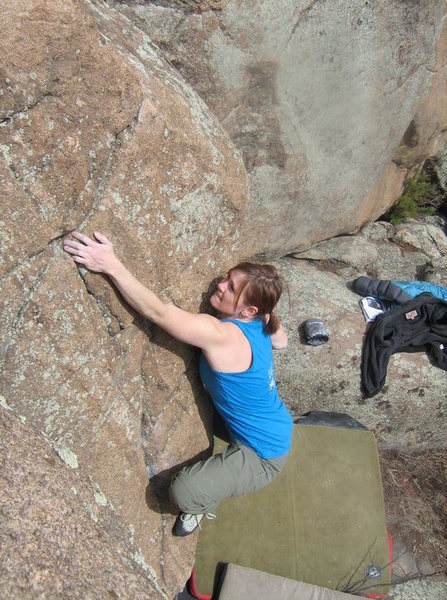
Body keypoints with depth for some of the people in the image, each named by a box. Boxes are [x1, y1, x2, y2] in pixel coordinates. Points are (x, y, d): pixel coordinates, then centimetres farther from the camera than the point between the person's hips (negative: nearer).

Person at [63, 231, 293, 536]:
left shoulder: (220, 335, -36)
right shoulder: (261, 321, -11)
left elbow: (158, 311, -40)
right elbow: (282, 341, 13)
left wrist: (112, 265, -43)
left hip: (265, 457, -9)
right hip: (279, 430, 9)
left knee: (183, 493, -17)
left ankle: (204, 505, 19)